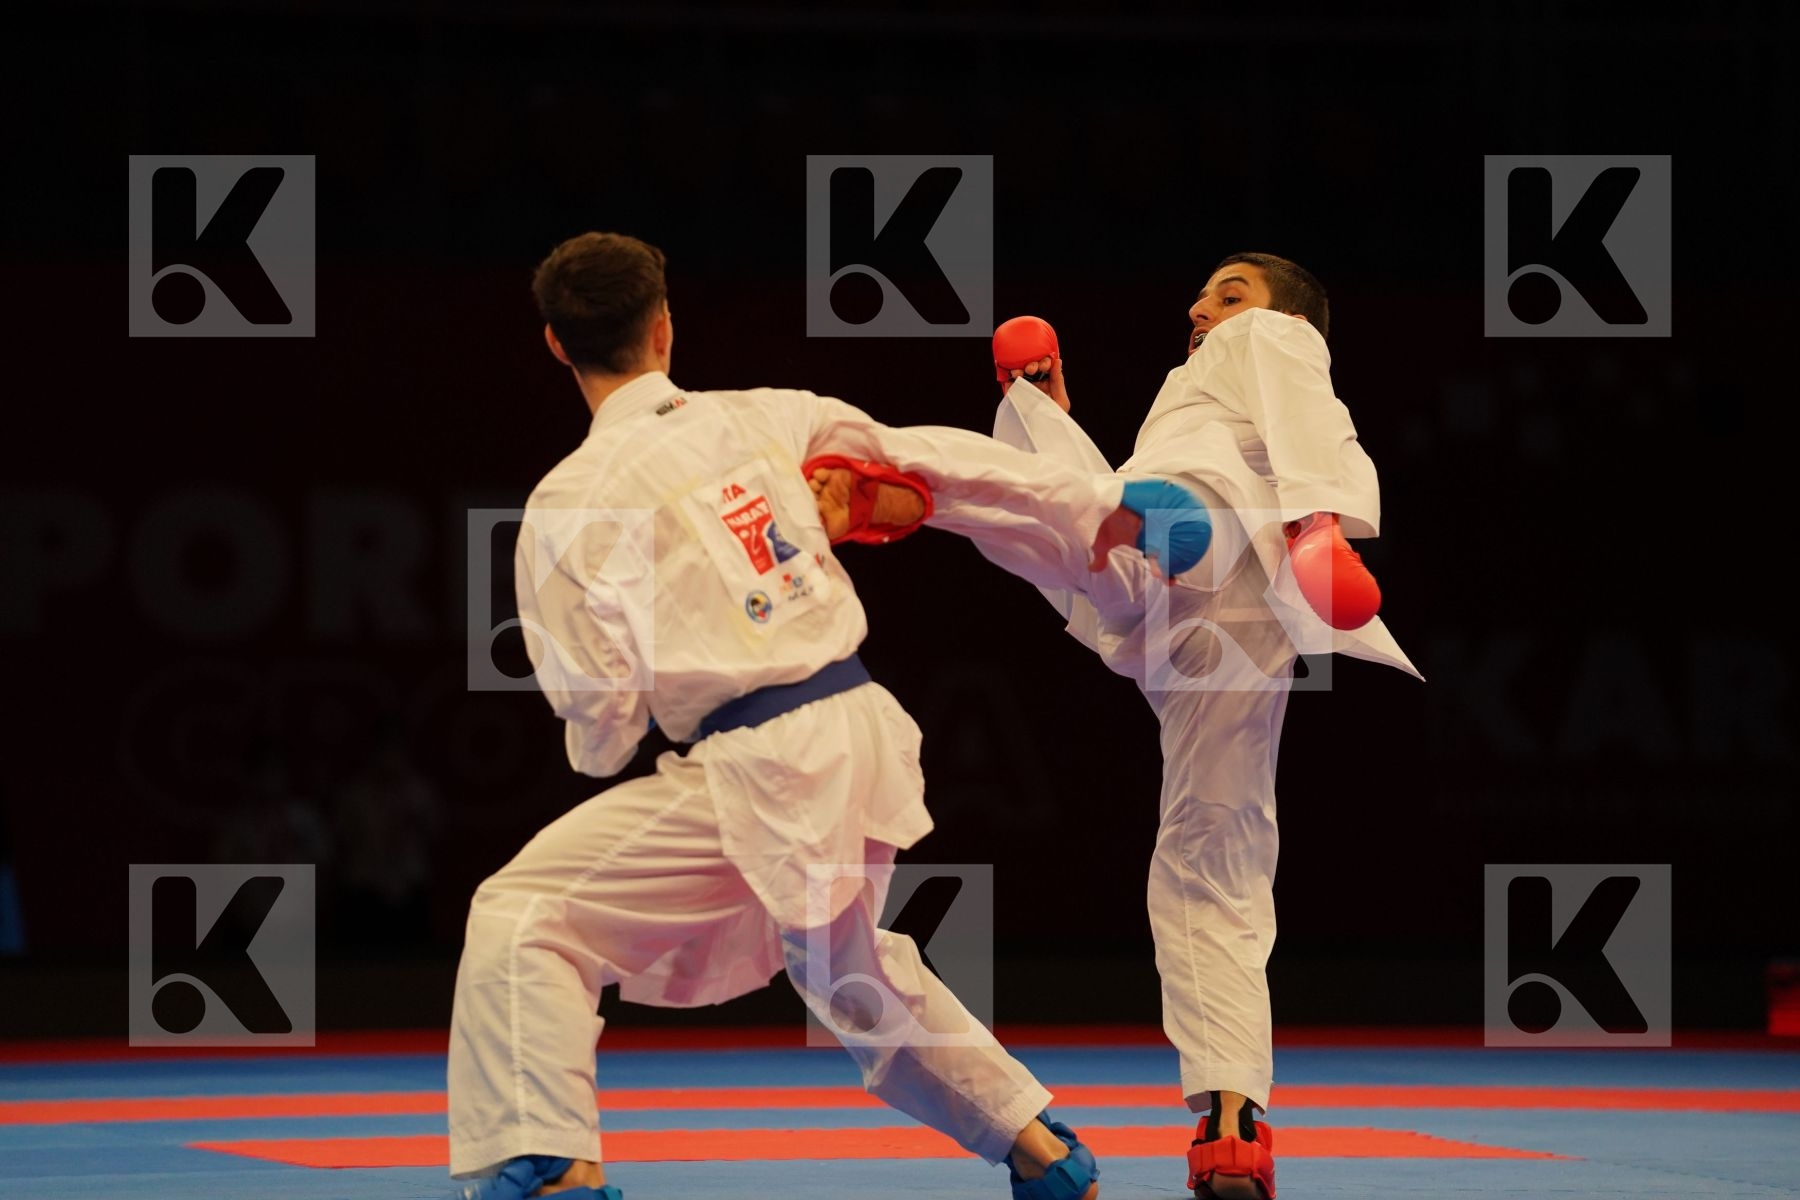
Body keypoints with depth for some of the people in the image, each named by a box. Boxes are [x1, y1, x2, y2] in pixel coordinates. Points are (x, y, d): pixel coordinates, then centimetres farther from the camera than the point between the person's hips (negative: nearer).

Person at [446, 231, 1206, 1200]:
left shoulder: (569, 504, -8)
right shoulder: (766, 419, 7)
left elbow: (597, 714, -7)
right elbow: (939, 465, 15)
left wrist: (600, 747, 18)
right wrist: (1102, 509, 25)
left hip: (758, 772, -7)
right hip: (867, 737, 7)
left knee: (524, 918, -2)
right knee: (847, 967, 32)